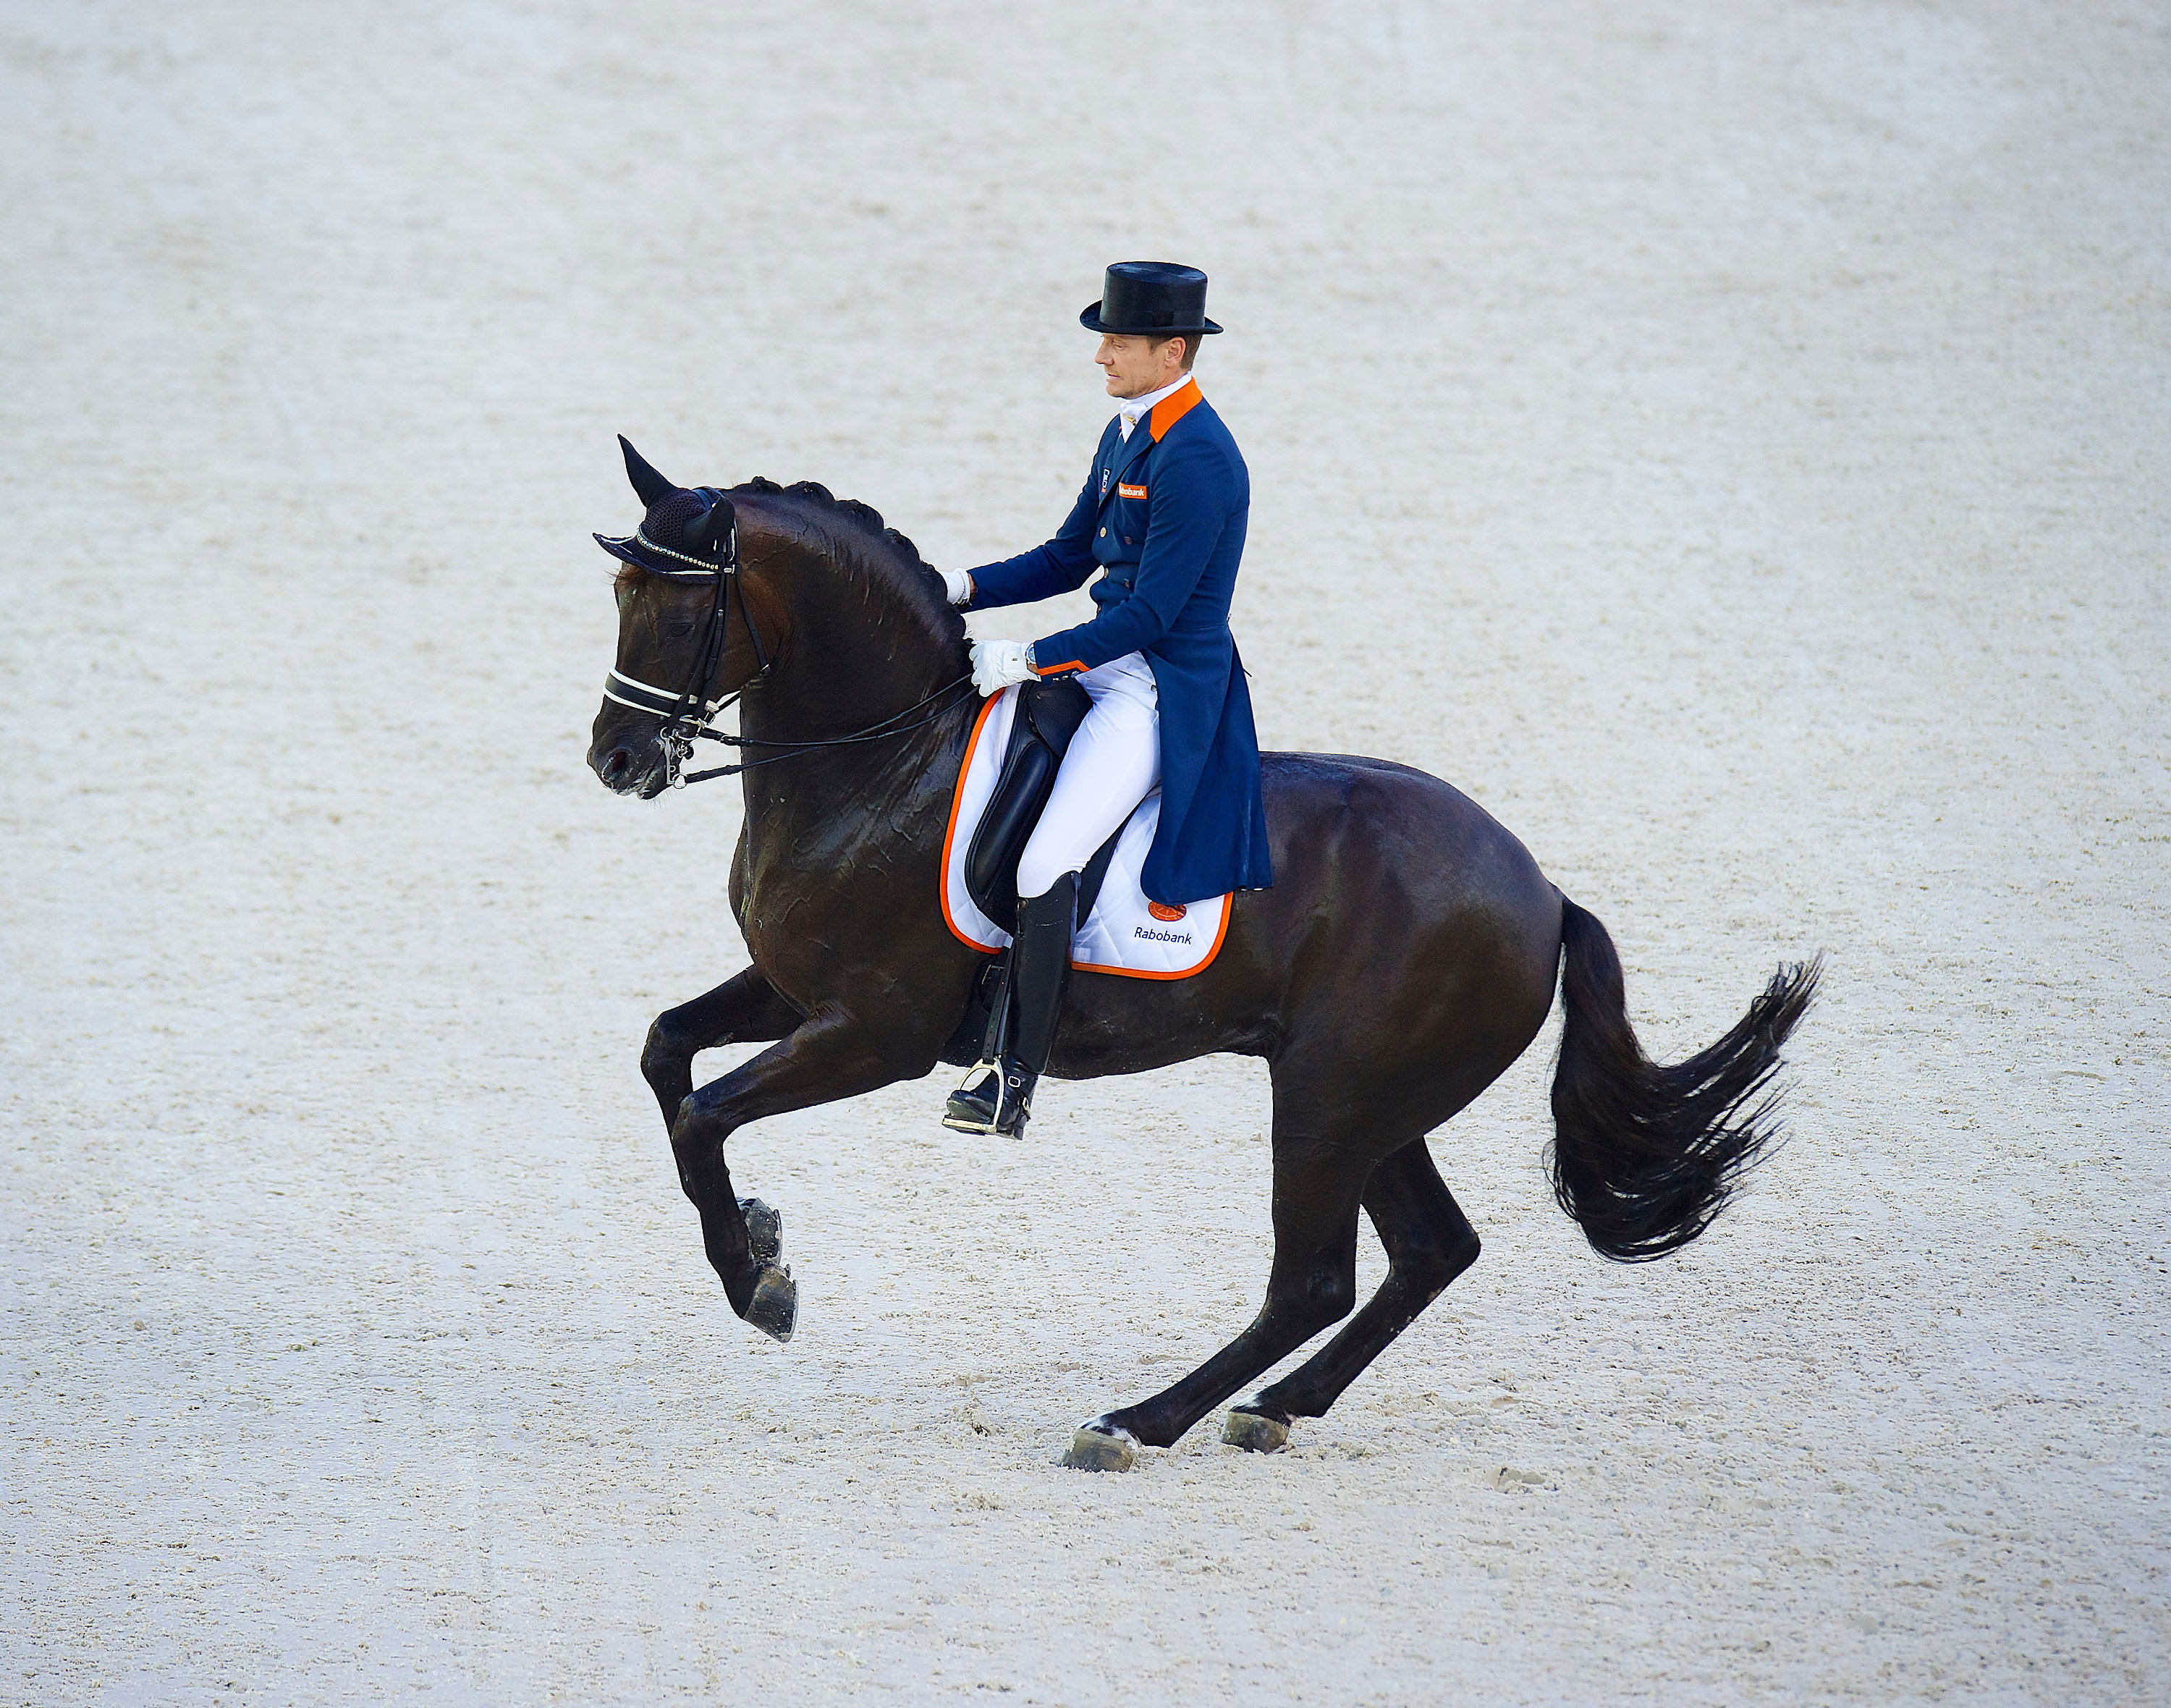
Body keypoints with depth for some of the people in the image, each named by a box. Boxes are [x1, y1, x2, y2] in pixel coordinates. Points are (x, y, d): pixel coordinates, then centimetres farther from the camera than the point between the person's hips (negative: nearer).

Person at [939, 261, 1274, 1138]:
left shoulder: (1198, 460, -20)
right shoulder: (1128, 432, 11)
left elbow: (1150, 612, -22)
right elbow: (1069, 557, 19)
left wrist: (1029, 660, -22)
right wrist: (963, 590, 5)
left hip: (1162, 697, -11)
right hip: (1109, 665, 11)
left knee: (1044, 865, -24)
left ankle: (1018, 1078, -19)